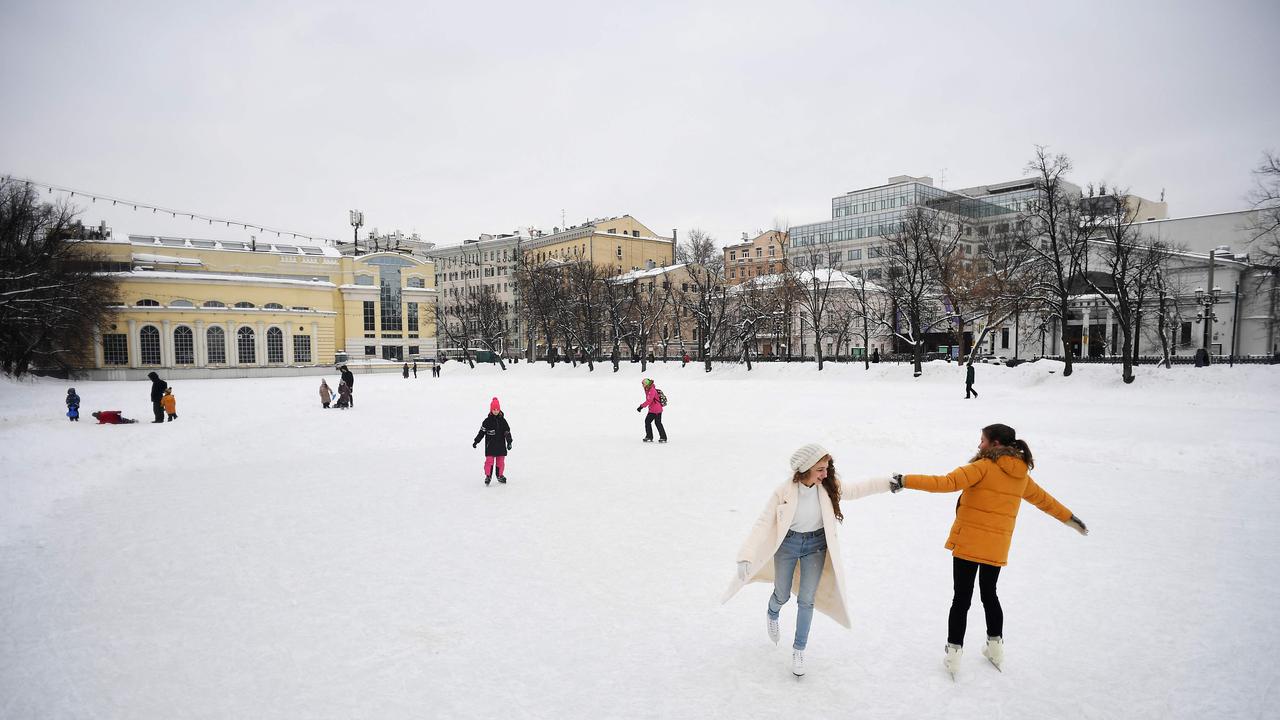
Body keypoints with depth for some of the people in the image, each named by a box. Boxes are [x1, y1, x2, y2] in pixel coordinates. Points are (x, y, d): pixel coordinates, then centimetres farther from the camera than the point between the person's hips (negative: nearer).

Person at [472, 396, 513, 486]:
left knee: (500, 461, 8)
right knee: (489, 460, -6)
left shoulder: (502, 420, 2)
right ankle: (488, 476, 6)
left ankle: (500, 476, 23)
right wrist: (476, 441, -2)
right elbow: (482, 431, 1)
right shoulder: (487, 421, -3)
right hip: (490, 445, -2)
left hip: (501, 444, 2)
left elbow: (507, 432, 3)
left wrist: (509, 442, -6)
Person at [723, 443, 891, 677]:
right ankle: (772, 615, 54)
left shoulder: (829, 487, -15)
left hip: (816, 546, 2)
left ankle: (799, 649, 27)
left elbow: (856, 490, 1)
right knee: (782, 595, 17)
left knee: (806, 600, 6)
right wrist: (746, 557, -34)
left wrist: (890, 482, -6)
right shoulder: (784, 492, -26)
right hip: (787, 545, -2)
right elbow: (762, 524, -26)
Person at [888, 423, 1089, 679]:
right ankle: (995, 648, 33)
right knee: (989, 594, 24)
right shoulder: (1021, 474, 8)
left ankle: (954, 653, 6)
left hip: (967, 544, -6)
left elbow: (947, 483, -25)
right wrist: (1069, 518, 41)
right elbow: (1043, 498, 24)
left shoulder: (983, 467, -13)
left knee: (961, 598, 2)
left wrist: (906, 481, -28)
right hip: (997, 548, 6)